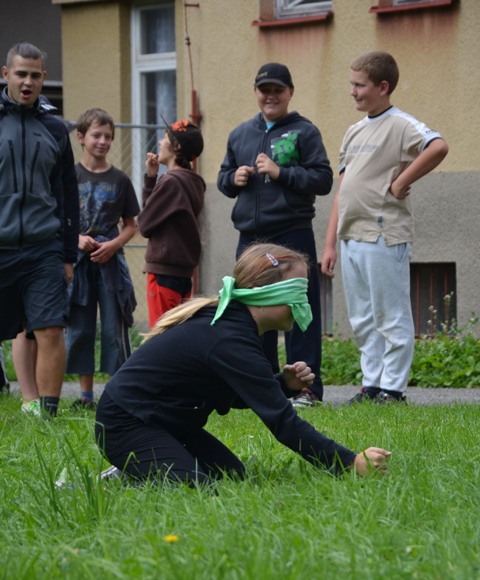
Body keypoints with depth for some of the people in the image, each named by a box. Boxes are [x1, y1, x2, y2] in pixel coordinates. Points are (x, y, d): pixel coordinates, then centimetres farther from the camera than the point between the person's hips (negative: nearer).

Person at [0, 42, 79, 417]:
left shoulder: (55, 130, 12)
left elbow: (69, 197, 15)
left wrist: (69, 255, 11)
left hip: (44, 249, 1)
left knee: (51, 332, -8)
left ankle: (49, 414, -4)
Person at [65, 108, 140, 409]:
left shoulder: (119, 180, 4)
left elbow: (131, 225, 8)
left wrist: (113, 245, -9)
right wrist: (77, 238, -12)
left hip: (111, 261, 0)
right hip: (79, 260, 1)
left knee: (114, 327, -2)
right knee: (80, 327, 4)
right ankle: (86, 393, 12)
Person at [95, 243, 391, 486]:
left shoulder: (229, 322, 3)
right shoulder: (230, 342, -28)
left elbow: (241, 396, 16)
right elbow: (281, 421, -30)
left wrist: (284, 384, -4)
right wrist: (350, 462, -31)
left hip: (164, 420, 11)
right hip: (125, 425, -11)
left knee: (233, 476, 6)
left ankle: (134, 473, 13)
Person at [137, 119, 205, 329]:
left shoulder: (170, 182, -16)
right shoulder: (194, 183, 10)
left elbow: (145, 223, -10)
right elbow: (153, 210, 14)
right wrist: (151, 178, 4)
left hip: (164, 271, -9)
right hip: (184, 270, 9)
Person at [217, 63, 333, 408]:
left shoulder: (304, 131, 1)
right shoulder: (240, 134, 18)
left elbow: (323, 180, -7)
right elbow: (222, 178, 24)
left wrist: (280, 173, -14)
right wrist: (234, 179, 2)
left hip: (293, 236, -6)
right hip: (250, 238, 6)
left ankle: (307, 388, -3)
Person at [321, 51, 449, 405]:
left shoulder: (400, 125, -8)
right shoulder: (355, 132, 17)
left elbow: (438, 147, -29)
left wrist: (401, 182, -21)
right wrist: (331, 244, 14)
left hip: (384, 237, -9)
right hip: (351, 238, 9)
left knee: (391, 318, -2)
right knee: (362, 321, 13)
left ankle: (393, 389, 2)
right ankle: (371, 385, 19)